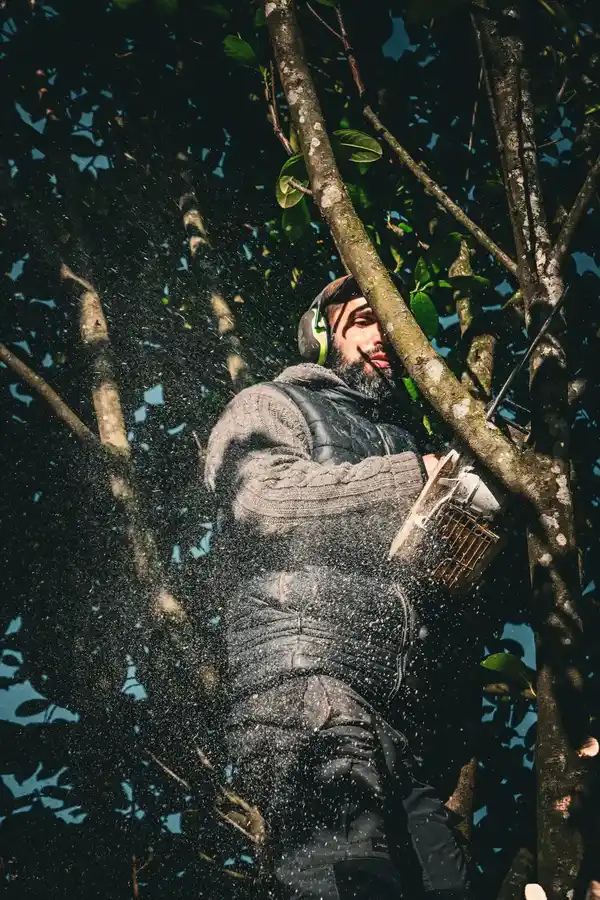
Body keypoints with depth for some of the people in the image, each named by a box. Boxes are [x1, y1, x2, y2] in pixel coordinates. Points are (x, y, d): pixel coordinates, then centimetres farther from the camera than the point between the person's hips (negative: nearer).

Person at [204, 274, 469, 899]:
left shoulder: (395, 443, 31)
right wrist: (411, 476, -8)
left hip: (384, 715, 8)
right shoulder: (271, 407, 12)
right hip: (300, 679, -8)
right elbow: (264, 494, -12)